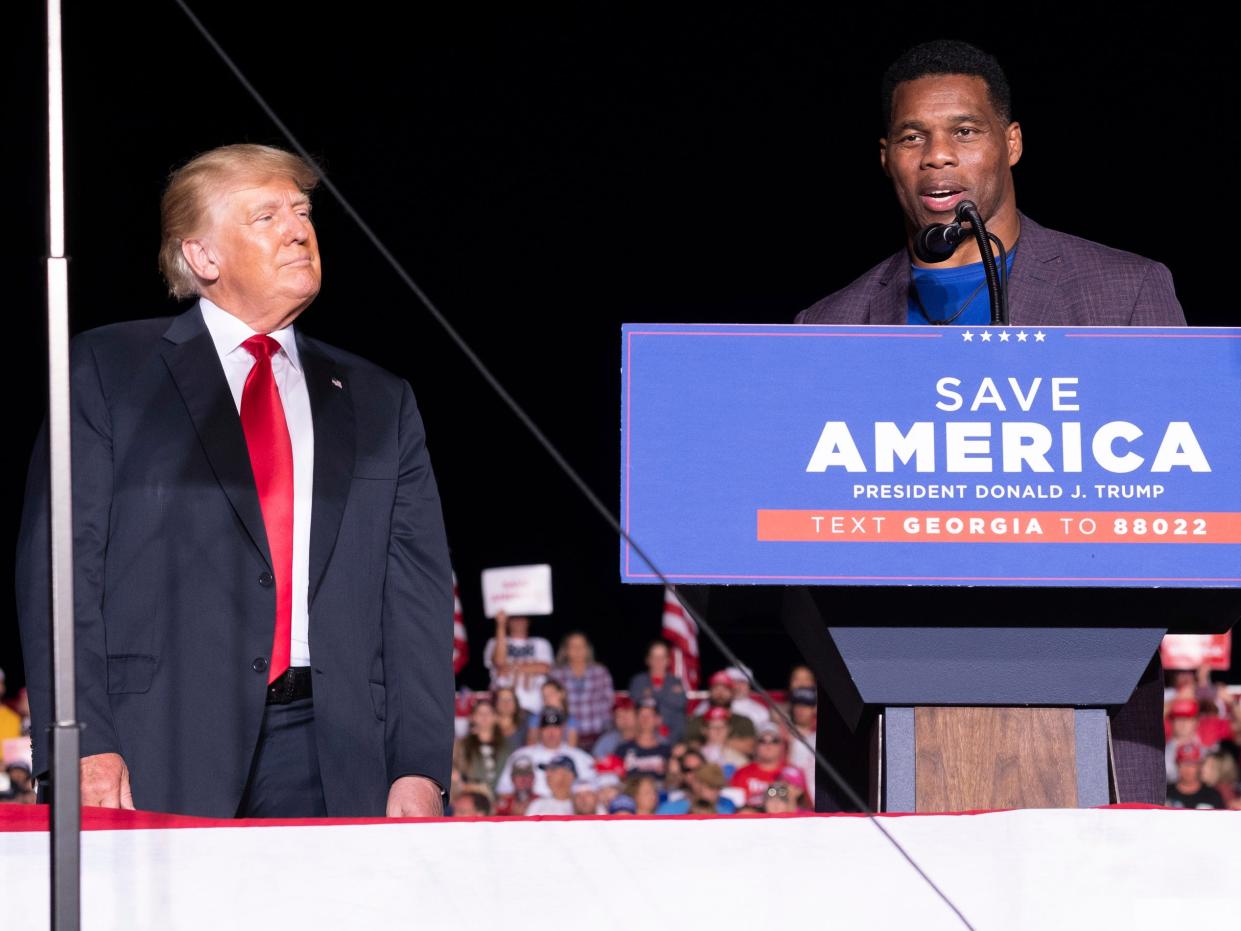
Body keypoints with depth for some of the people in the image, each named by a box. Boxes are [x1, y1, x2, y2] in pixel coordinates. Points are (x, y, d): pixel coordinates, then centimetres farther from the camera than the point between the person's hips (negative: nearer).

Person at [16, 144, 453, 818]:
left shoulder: (377, 403, 19)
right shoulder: (107, 372, 8)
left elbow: (417, 595, 13)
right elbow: (58, 568, 0)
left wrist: (420, 771, 0)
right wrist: (85, 749, -11)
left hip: (335, 769, 3)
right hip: (164, 760, -3)